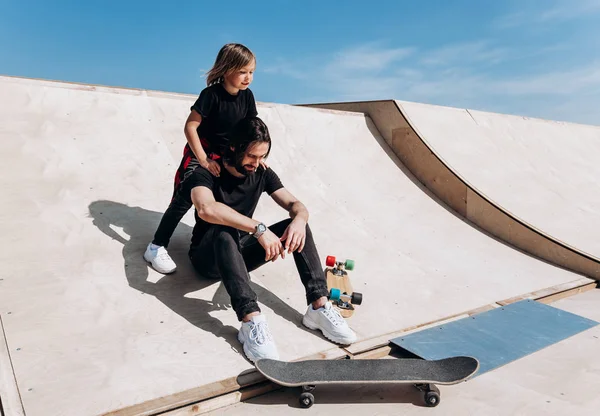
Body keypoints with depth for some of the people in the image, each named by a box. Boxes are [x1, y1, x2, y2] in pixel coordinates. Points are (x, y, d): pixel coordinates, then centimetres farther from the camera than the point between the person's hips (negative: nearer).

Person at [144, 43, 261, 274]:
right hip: (200, 154, -6)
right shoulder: (211, 94, -22)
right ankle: (156, 247, -7)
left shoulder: (247, 96, -5)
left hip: (227, 158, 6)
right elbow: (190, 127, -23)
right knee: (184, 200, -14)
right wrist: (204, 161, -26)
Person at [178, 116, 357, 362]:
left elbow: (295, 204, -6)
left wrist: (299, 219, -31)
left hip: (241, 252, 5)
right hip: (209, 257, -5)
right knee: (224, 233, -39)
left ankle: (319, 306, -23)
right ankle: (251, 320, -49)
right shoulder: (206, 175, -18)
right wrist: (259, 229, -46)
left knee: (296, 226, -15)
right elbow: (206, 209, -40)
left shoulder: (262, 174, -1)